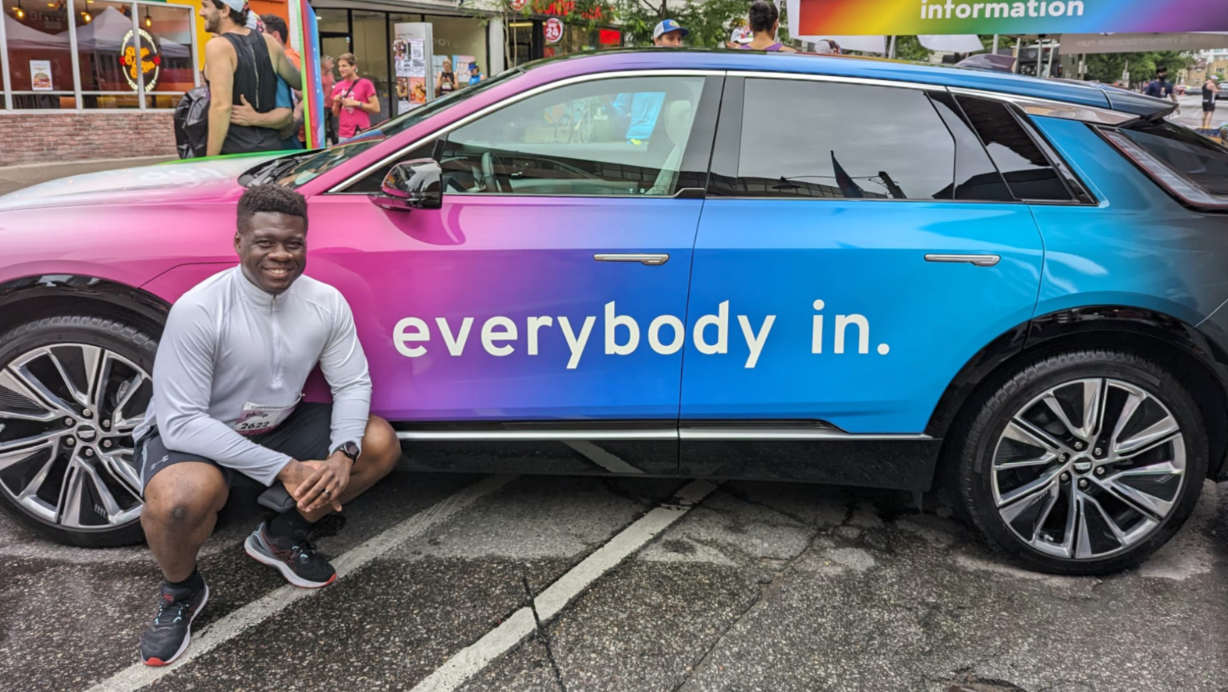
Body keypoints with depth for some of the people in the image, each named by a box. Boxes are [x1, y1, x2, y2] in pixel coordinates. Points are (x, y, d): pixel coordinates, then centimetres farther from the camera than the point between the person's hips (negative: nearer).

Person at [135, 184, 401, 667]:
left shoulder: (326, 302, -11)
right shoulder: (198, 310, -26)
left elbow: (352, 383, -4)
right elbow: (181, 422, -27)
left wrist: (343, 453, -26)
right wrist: (283, 469, -32)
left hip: (278, 426, 6)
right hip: (188, 434, -5)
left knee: (380, 443, -10)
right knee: (182, 497, -38)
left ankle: (282, 536, 13)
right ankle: (180, 590, -1)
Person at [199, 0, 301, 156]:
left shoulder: (218, 45, -11)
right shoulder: (268, 41, 9)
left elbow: (222, 106, -19)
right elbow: (299, 82, 21)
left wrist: (210, 159, -17)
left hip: (233, 151, -7)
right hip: (271, 147, 7)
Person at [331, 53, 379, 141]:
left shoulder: (365, 84, -1)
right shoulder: (338, 86, 12)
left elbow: (376, 108, -6)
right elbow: (336, 114, 18)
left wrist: (356, 103, -12)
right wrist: (337, 103, -3)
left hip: (361, 133, -4)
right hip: (343, 135, 4)